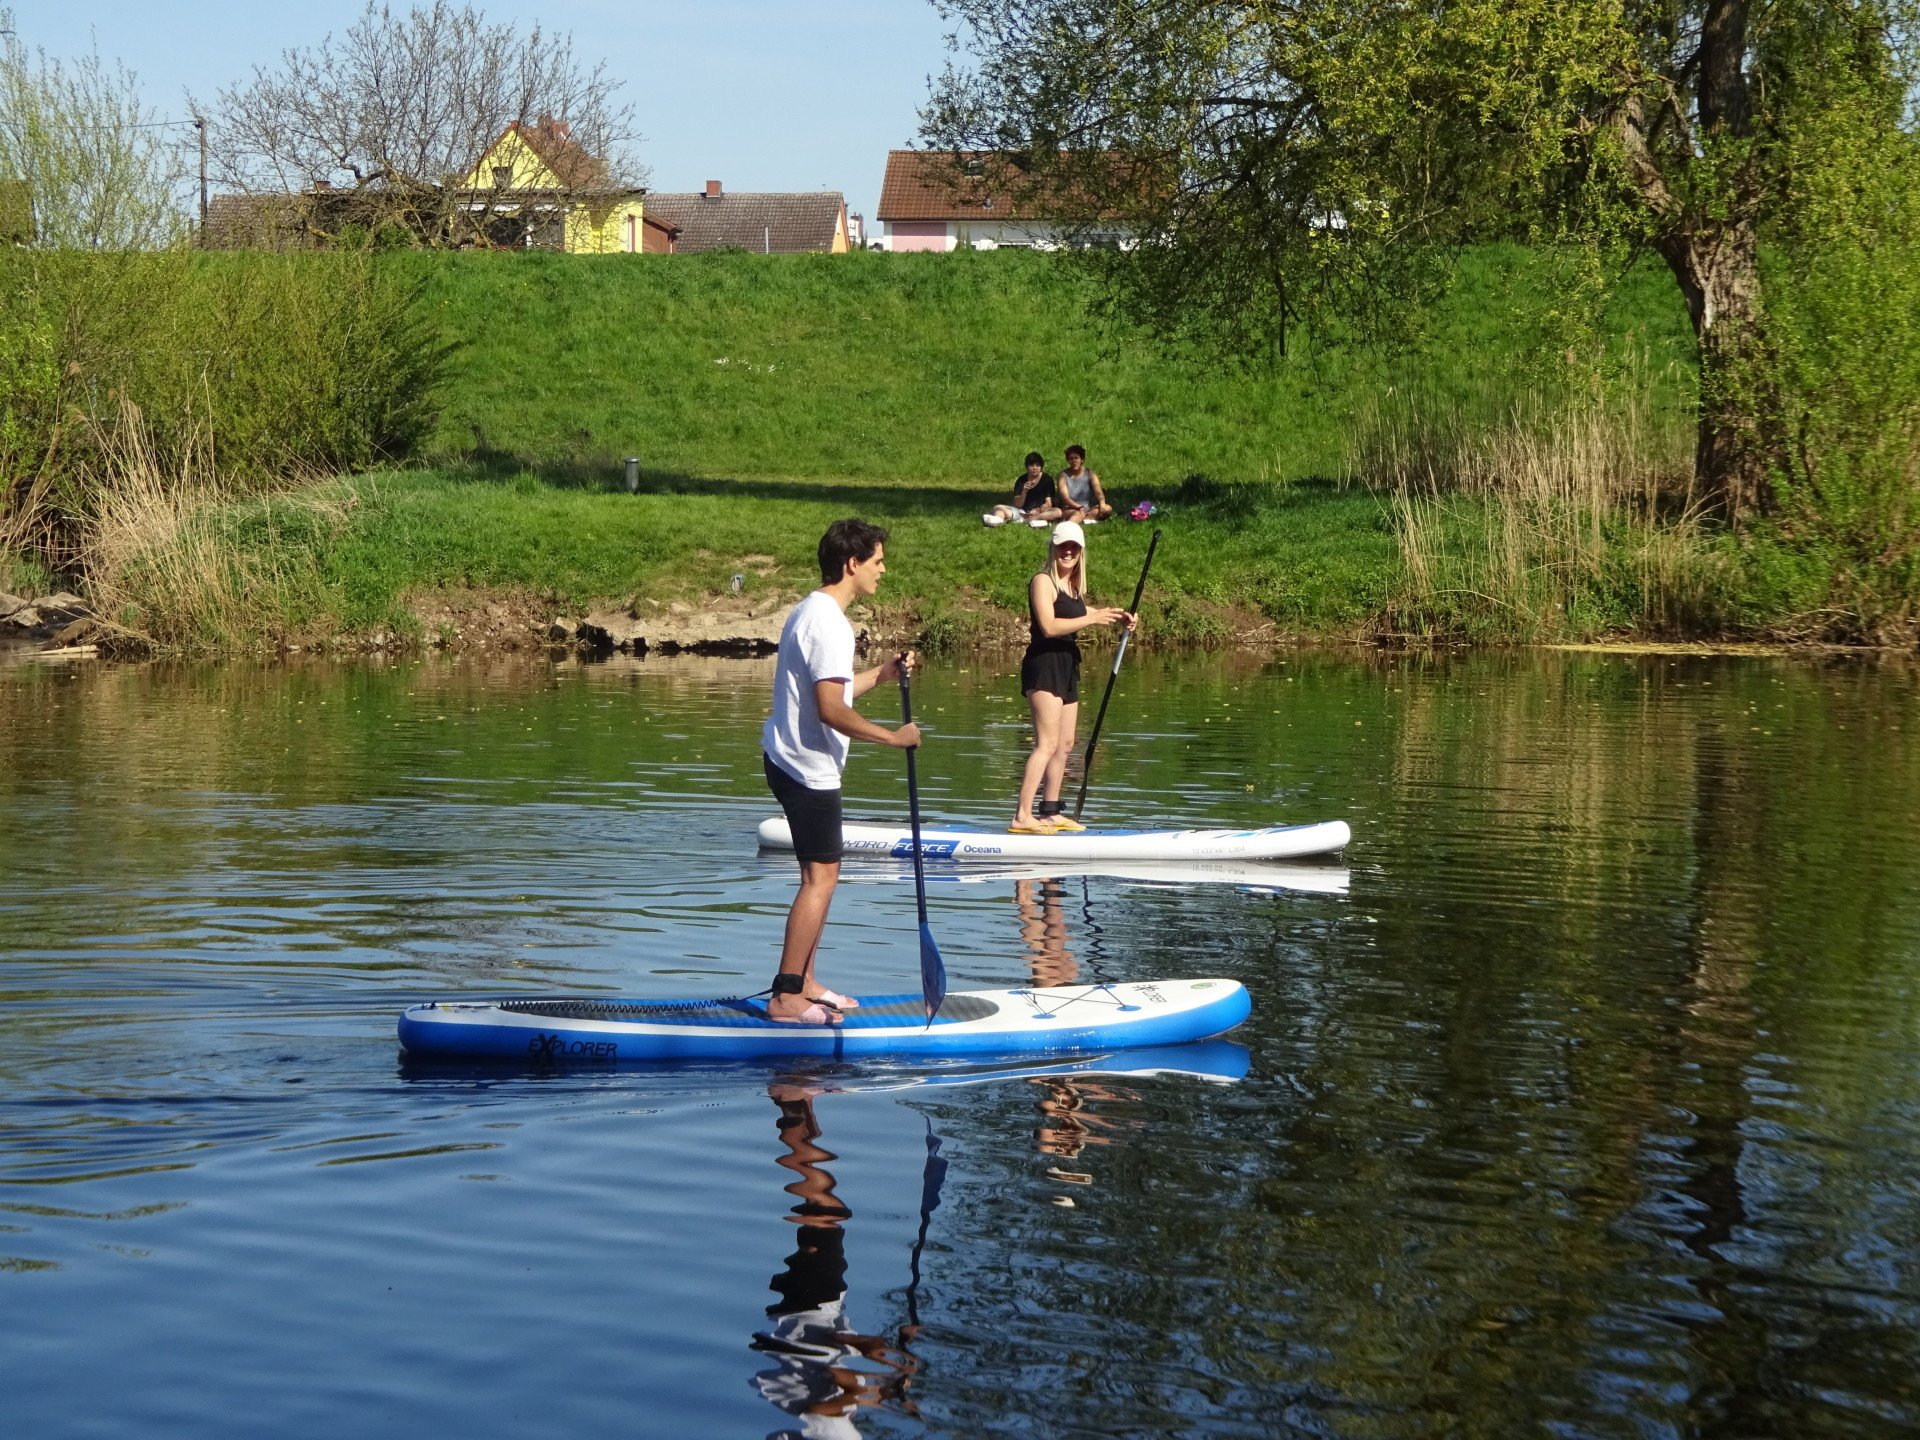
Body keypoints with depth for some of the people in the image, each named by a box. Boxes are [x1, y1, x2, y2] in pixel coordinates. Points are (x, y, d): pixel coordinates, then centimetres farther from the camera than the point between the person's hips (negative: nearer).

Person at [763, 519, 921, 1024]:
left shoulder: (813, 612, 14)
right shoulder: (827, 622, -20)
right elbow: (831, 710, -24)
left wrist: (882, 674, 13)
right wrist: (893, 737, -17)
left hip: (792, 760, 11)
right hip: (808, 768, -11)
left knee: (821, 874, 15)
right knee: (821, 877, -8)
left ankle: (804, 983, 20)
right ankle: (786, 996, -7)